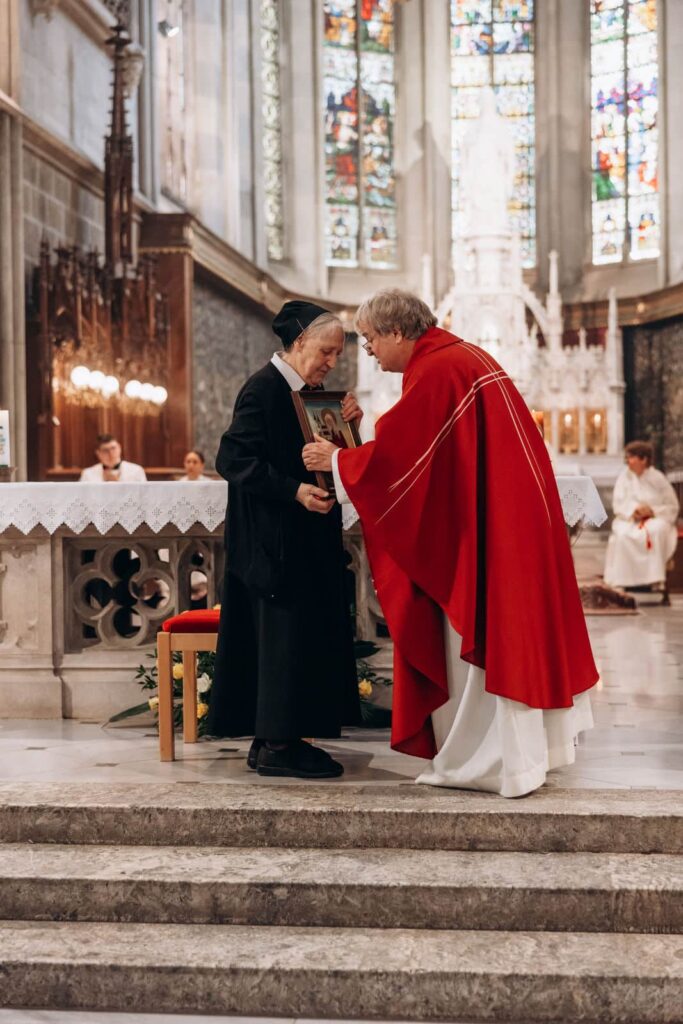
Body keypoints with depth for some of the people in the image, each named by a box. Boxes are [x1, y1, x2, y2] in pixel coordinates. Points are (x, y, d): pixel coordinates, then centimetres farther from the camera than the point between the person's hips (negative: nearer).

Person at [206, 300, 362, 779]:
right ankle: (276, 745, 1)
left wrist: (346, 424, 0)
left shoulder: (312, 393, 14)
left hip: (308, 539, 9)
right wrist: (294, 491, -25)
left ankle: (274, 738, 17)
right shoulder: (263, 389, -12)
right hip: (273, 539, -9)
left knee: (304, 633, 10)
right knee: (284, 634, -7)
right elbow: (234, 458, -19)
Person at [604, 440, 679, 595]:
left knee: (656, 531, -37)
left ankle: (655, 578, -32)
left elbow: (672, 508, 1)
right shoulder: (624, 475, 3)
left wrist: (652, 511, -16)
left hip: (656, 520, -1)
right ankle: (625, 580, -30)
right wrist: (633, 510, -20)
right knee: (622, 535, -33)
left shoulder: (658, 478, -1)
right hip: (630, 520, 1)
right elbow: (618, 505, 0)